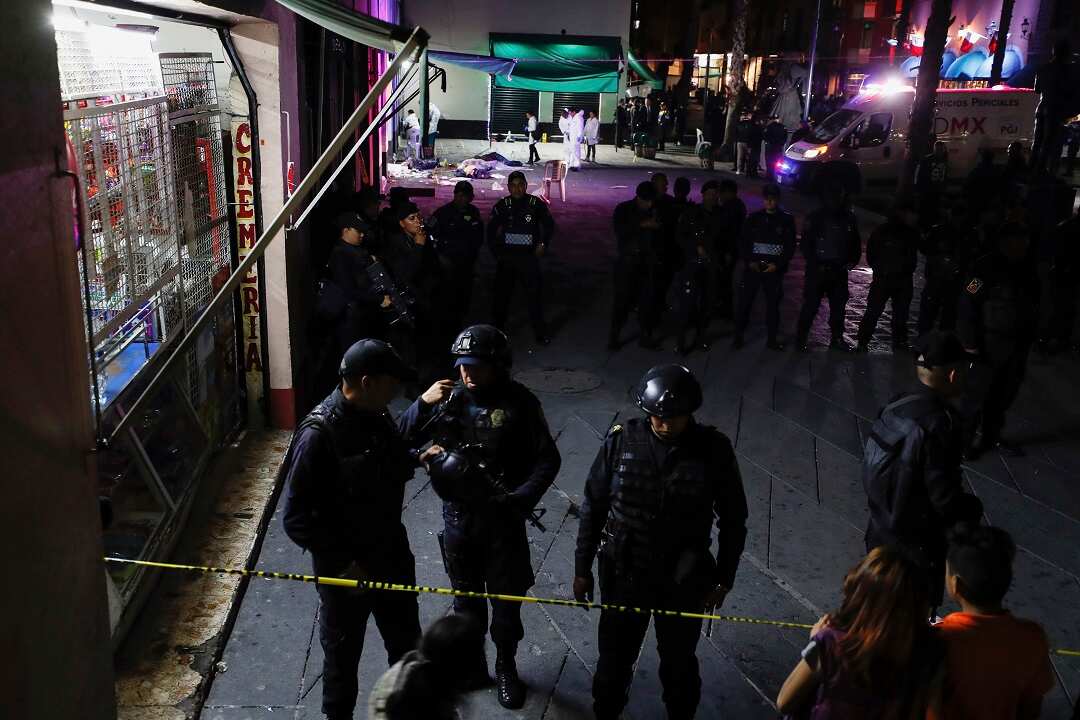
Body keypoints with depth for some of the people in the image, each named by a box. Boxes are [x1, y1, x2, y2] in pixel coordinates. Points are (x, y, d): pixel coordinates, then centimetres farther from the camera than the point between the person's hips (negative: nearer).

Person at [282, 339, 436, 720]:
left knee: (406, 642, 24)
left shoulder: (375, 415, -5)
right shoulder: (318, 435, -27)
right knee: (343, 653, 16)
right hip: (345, 568, -7)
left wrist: (417, 457, -4)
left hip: (392, 555, 7)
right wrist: (343, 564, -21)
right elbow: (297, 520, -24)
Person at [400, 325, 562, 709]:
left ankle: (506, 667, 34)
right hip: (457, 516, 2)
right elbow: (403, 437, -5)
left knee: (506, 598, 12)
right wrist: (424, 402, -21)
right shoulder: (450, 397, -5)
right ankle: (470, 664, 37)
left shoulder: (519, 403, -12)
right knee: (466, 595, 18)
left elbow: (548, 460, -8)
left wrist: (521, 498, -20)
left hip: (502, 518, -2)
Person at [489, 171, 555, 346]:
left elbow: (549, 225, 11)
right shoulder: (502, 206, 3)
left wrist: (543, 244, 0)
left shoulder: (536, 204, -2)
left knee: (535, 295, -2)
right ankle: (498, 330, 20)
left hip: (529, 256, -2)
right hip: (506, 257, 2)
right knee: (501, 294, 6)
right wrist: (495, 251, 6)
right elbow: (491, 230, 13)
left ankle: (541, 333, 6)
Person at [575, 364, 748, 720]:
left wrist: (723, 579, 2)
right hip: (623, 574, 1)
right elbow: (593, 507, -3)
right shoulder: (621, 440, -14)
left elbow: (733, 520, -3)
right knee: (614, 658, 18)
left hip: (684, 581, 0)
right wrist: (582, 567, 0)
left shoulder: (714, 450, -15)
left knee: (679, 663, 20)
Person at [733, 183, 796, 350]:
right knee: (745, 301, -1)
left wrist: (778, 264, -9)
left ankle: (772, 338, 13)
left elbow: (791, 246, 2)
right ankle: (738, 335, 7)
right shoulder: (753, 218, 5)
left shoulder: (787, 220, 3)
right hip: (752, 267, 0)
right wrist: (749, 261, -8)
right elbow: (743, 241, 5)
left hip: (774, 269, 0)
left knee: (773, 303, 4)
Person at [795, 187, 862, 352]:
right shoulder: (816, 217, -7)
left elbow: (855, 243, 16)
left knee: (839, 305, 10)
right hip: (817, 270, -5)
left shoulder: (849, 218, 7)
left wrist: (852, 260, 1)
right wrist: (815, 264, -15)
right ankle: (801, 338, 4)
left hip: (839, 270, 5)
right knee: (811, 305, -4)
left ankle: (837, 338, 21)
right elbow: (805, 244, -7)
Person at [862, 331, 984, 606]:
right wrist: (973, 507, -3)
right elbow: (946, 499, -24)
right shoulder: (941, 426, -27)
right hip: (919, 547, -7)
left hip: (880, 535, 7)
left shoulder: (895, 407, -6)